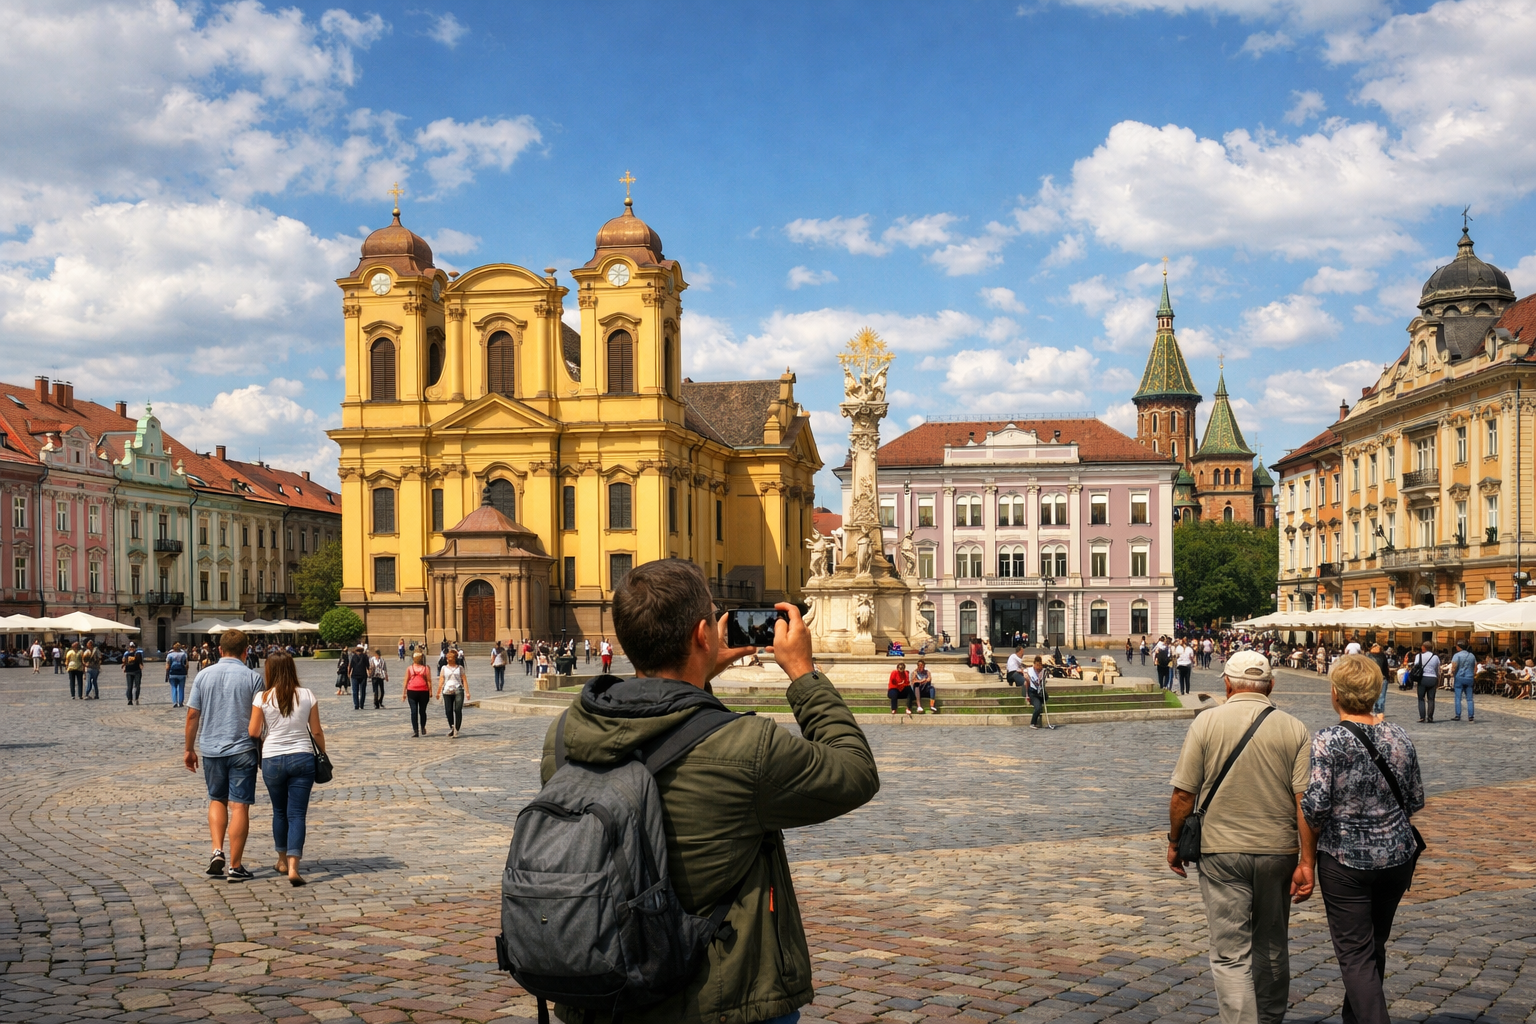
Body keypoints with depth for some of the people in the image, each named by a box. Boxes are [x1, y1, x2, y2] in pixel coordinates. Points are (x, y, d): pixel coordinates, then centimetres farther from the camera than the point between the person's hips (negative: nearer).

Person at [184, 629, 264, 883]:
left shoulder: (204, 675, 1)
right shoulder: (252, 678, -6)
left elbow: (192, 715, 3)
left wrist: (189, 749, 13)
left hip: (211, 749, 3)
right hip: (242, 750, -3)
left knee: (217, 800, 21)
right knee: (239, 806, 1)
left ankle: (217, 851, 4)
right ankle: (234, 866, 3)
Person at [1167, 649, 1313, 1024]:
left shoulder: (1206, 723, -6)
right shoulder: (1294, 730, -2)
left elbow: (1183, 794, -7)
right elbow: (1306, 801, -8)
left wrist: (1175, 842, 7)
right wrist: (1307, 862, -5)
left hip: (1222, 849, -3)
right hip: (1277, 851, 3)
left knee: (1231, 952, 0)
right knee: (1271, 946, 20)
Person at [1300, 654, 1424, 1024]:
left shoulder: (1326, 743, -16)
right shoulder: (1399, 739, -1)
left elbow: (1314, 807, -19)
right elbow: (1415, 801, 8)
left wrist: (1307, 855, -2)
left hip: (1345, 859, -5)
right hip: (1397, 856, 5)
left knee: (1355, 954, 2)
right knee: (1375, 944, 21)